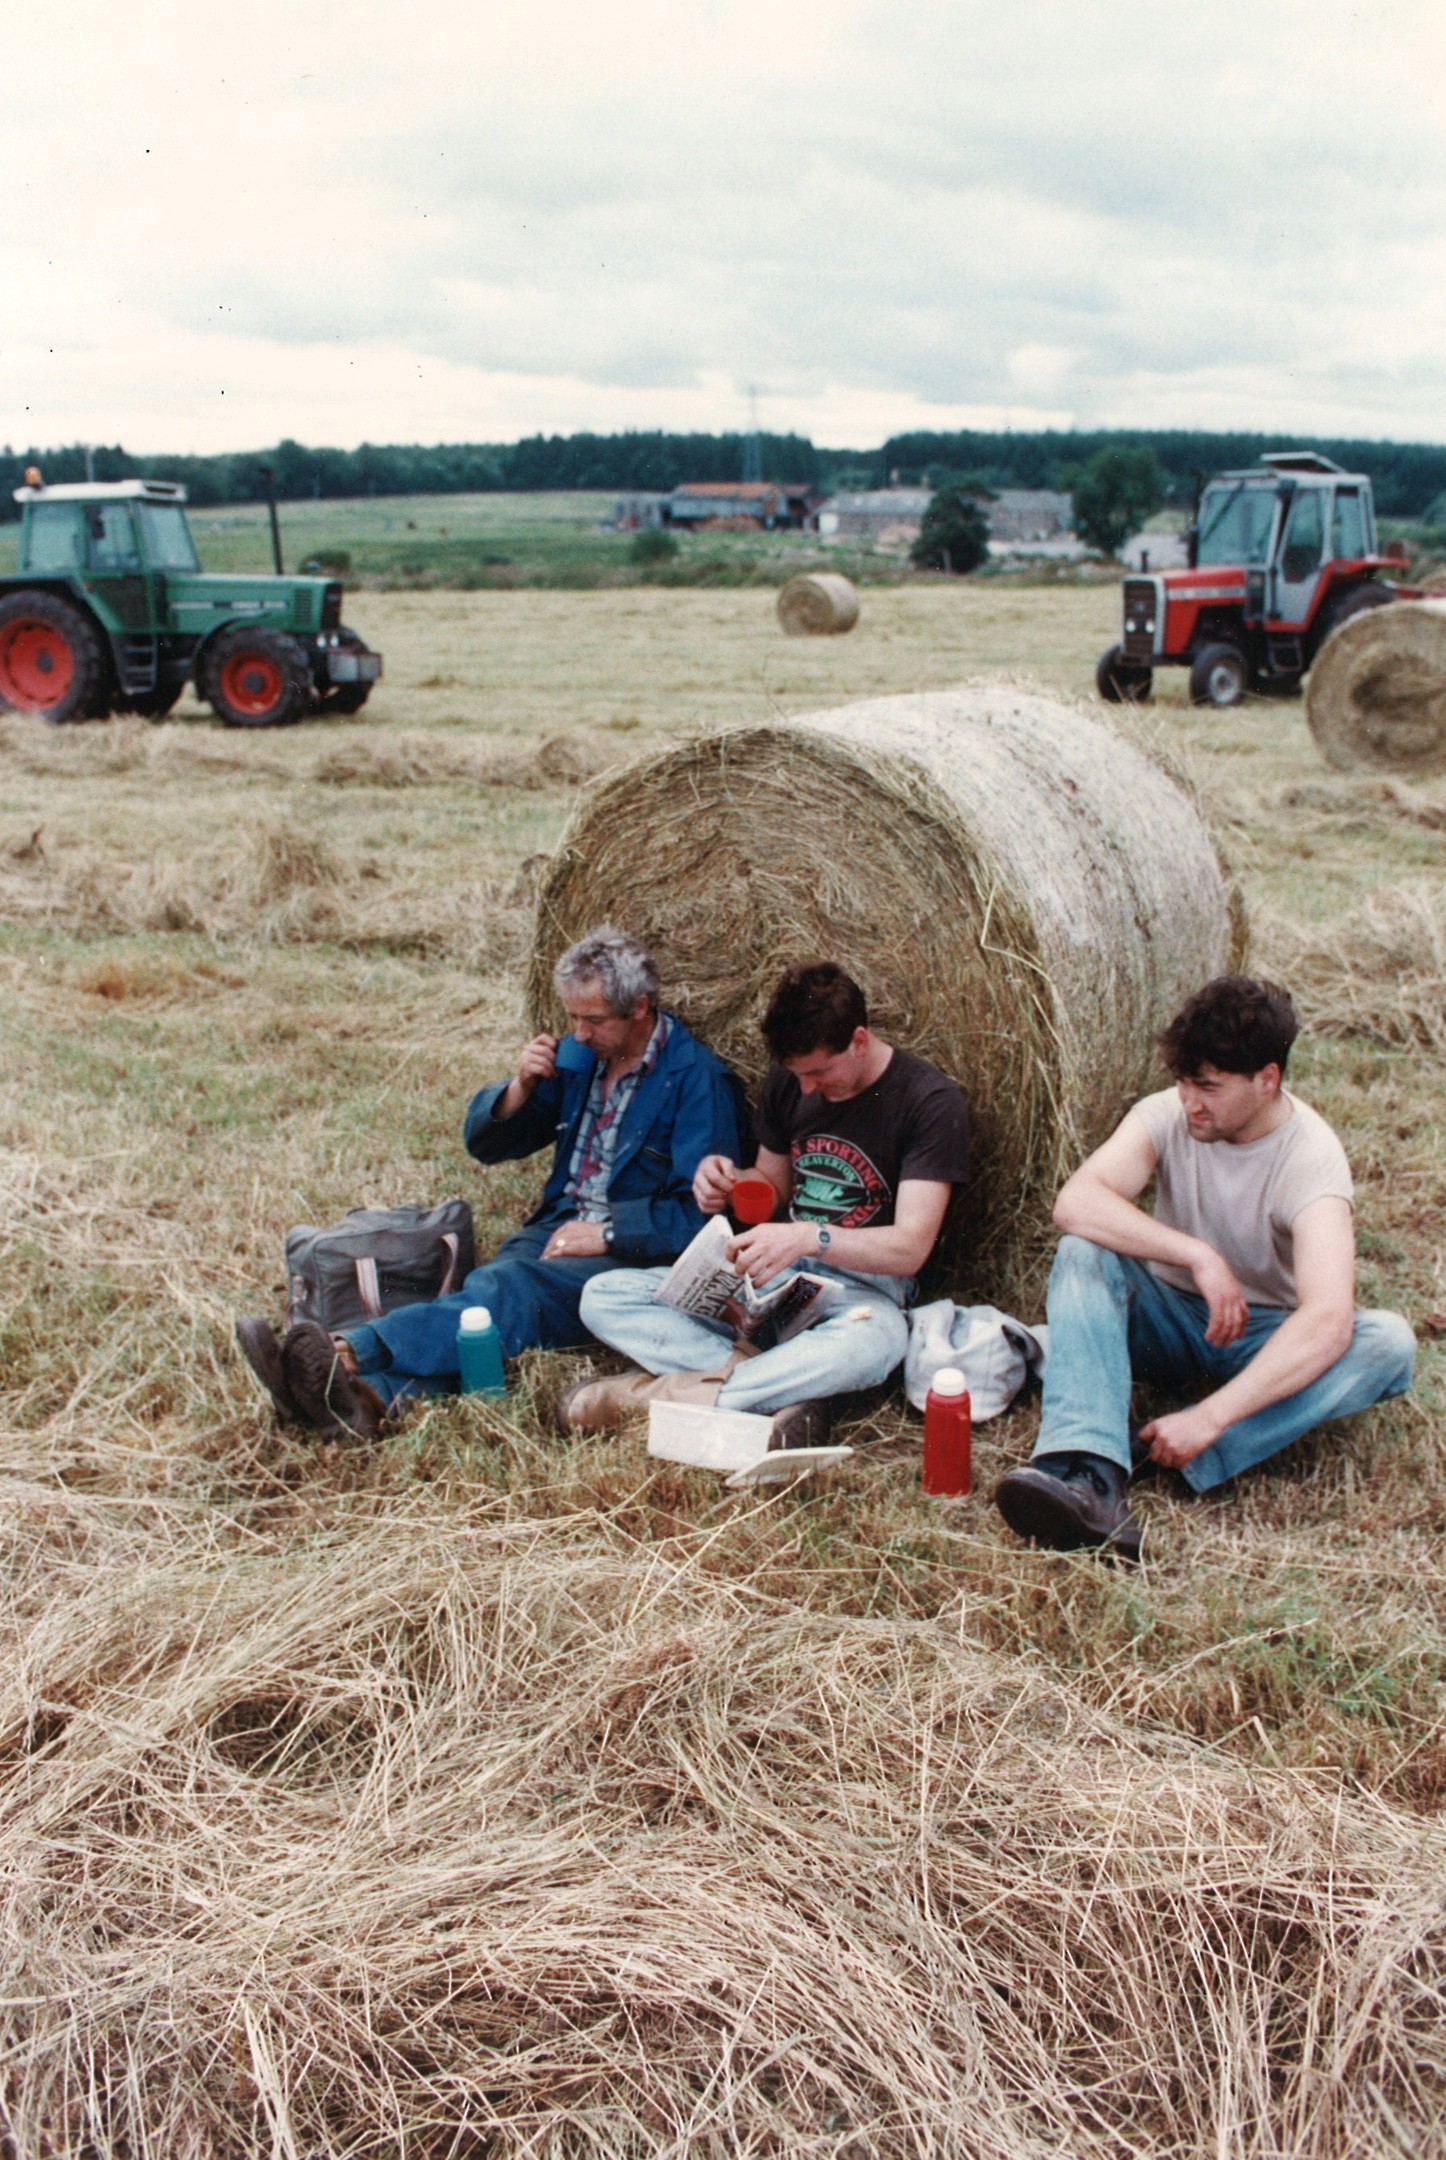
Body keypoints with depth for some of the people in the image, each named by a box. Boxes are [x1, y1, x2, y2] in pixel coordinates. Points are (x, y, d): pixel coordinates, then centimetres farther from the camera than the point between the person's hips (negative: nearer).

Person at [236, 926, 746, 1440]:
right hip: (559, 1228, 6)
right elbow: (486, 1143, 17)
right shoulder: (578, 1053, 14)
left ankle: (349, 1353, -52)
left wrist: (608, 1232, -18)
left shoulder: (697, 1078, -7)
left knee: (509, 1285, -33)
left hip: (636, 1257, -6)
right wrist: (521, 1088, -3)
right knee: (492, 1285, -28)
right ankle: (375, 1395, -55)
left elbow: (705, 1210, -13)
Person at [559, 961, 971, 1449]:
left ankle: (661, 1393, -33)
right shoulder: (787, 1081, 4)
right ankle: (783, 1391, -30)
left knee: (876, 1338, -44)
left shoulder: (930, 1102, -14)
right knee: (603, 1298, -12)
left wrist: (810, 1238, -36)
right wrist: (727, 1187, -7)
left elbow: (911, 1247, -20)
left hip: (863, 1287, -6)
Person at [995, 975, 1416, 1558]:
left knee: (1388, 1341, -30)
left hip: (1265, 1340, -1)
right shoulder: (1167, 1116, -14)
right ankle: (1088, 1473, -45)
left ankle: (1163, 1458, -40)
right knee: (1084, 1251, -27)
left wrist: (1210, 1418, -44)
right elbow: (1074, 1203, -30)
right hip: (1170, 1319, 2)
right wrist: (1199, 1257, -38)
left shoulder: (1310, 1156, -23)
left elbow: (1328, 1319, -37)